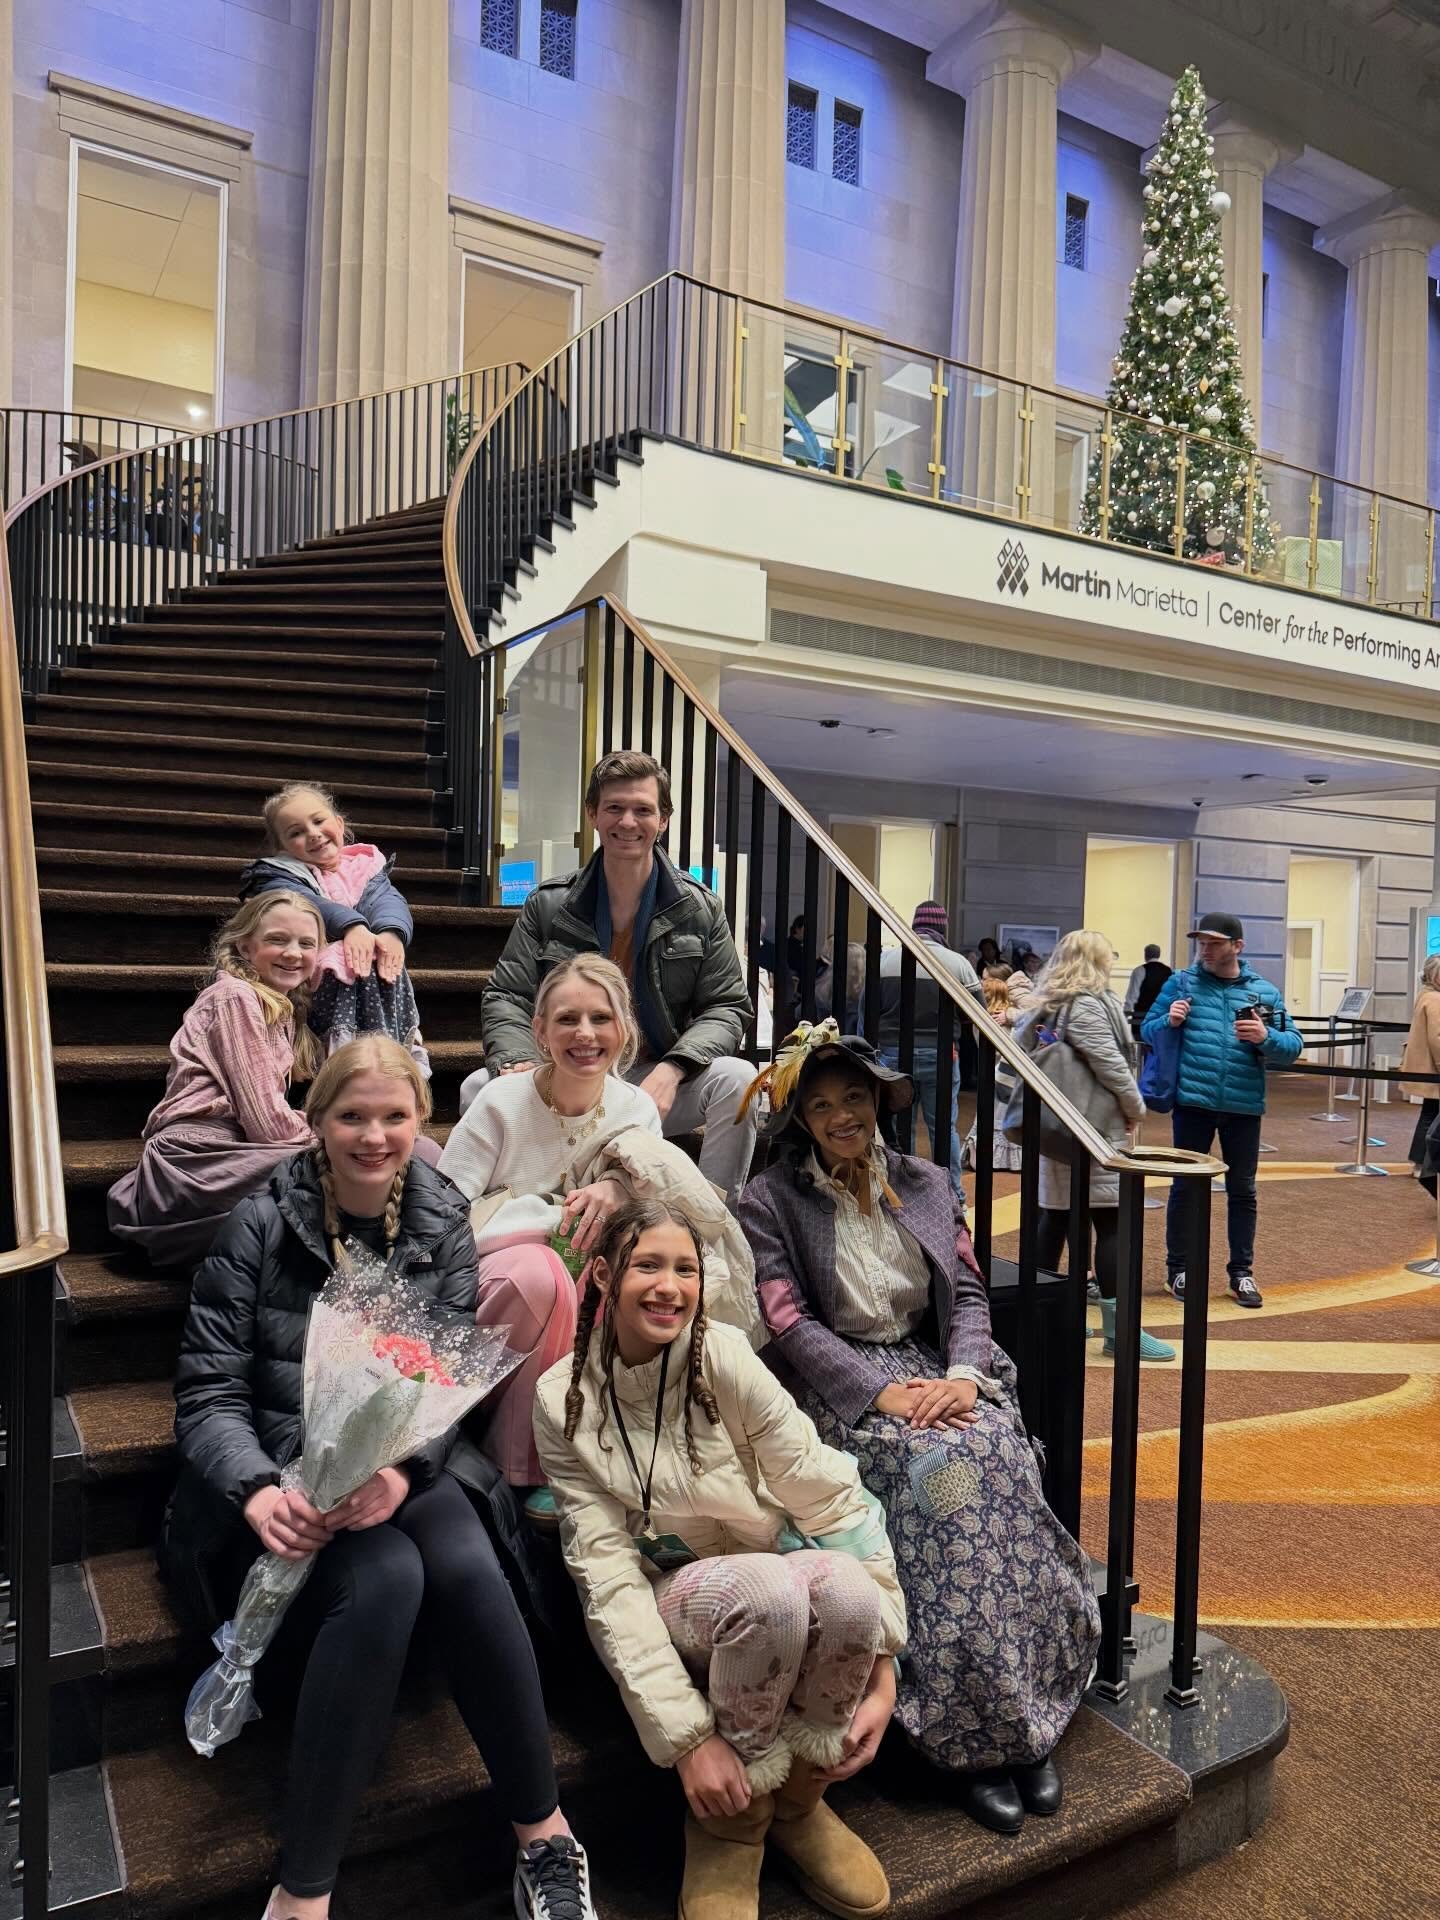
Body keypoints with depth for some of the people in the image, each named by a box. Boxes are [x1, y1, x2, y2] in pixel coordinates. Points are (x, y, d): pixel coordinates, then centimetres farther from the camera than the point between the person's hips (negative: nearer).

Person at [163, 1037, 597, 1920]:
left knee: (469, 1570, -29)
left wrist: (402, 1467, -25)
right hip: (280, 1481, -2)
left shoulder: (445, 1224, 3)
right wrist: (257, 1490, -26)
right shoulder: (261, 1226, -4)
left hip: (400, 1470, 3)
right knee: (386, 1577, -33)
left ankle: (545, 1835, -11)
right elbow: (209, 1391, -7)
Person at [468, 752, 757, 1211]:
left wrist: (672, 1069, -20)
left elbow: (728, 1006, 0)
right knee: (479, 1088, -25)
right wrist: (519, 1064, -23)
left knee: (737, 1080, -29)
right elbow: (506, 998, 1)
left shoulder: (699, 909, 2)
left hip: (661, 1085, 0)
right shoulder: (549, 905, 3)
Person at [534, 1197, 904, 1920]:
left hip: (779, 1577, 1)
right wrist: (689, 1736, -22)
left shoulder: (723, 1357, -15)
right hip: (675, 1601, -1)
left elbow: (833, 1501, -13)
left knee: (846, 1588, -34)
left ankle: (799, 1798, -3)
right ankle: (732, 1817, -7)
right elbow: (608, 1575, -15)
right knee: (767, 1585, -35)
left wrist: (879, 1671, -16)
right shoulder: (562, 1401, -13)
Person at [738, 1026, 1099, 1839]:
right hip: (842, 1386, -3)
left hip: (936, 1369, 4)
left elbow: (968, 1292, 9)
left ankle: (1029, 1716, -16)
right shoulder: (771, 1201, 1)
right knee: (943, 1467, -31)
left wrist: (964, 1374, -11)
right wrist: (884, 1391, -18)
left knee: (999, 1457, -27)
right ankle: (973, 1737, -20)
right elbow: (792, 1323, -7)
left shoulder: (927, 1183, 13)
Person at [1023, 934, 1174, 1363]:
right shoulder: (1087, 1006, -14)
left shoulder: (1047, 1007, 13)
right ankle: (1117, 1327, -5)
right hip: (1095, 1126, -9)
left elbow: (1018, 1045, 20)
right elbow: (1111, 1065, -16)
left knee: (1056, 1214, 13)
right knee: (1112, 1220, -6)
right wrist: (1136, 1108, -1)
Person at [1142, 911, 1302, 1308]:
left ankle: (1241, 1272, 24)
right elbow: (1147, 1031, 2)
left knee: (1242, 1189, 11)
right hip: (1193, 1102, -1)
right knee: (1186, 1186, 8)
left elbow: (1293, 1046, 2)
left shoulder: (1264, 992, 3)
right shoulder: (1181, 983, 0)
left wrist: (1266, 1037, -18)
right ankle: (1178, 1268, 20)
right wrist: (1169, 1021, -18)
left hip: (1244, 1106, 1)